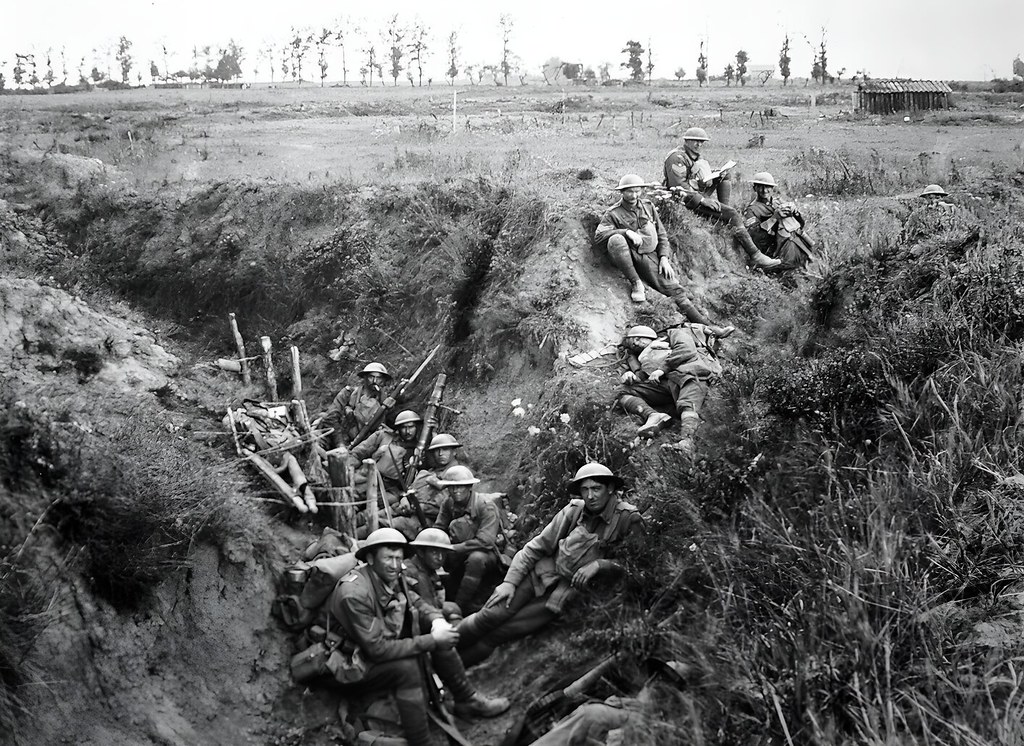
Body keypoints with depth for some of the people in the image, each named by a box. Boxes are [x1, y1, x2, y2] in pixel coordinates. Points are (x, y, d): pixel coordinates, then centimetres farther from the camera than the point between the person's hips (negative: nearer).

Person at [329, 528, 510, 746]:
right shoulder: (354, 594, -32)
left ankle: (467, 701, 9)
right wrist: (431, 641, -30)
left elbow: (417, 603, 7)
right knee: (406, 667, -32)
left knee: (442, 635, -3)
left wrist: (437, 620, -17)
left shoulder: (390, 577, -8)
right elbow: (378, 649, -32)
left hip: (385, 645, 8)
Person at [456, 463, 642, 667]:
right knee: (493, 615, -18)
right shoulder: (573, 510, -1)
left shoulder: (629, 519, -11)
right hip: (544, 572, 2)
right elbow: (537, 547, 2)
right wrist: (510, 581, -5)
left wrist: (599, 564, -22)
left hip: (573, 588, -2)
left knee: (503, 632, -12)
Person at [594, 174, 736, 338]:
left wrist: (664, 258, 1)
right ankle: (636, 284, -24)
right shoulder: (614, 214, 1)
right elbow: (598, 235, -14)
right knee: (616, 239, -33)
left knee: (674, 288, -9)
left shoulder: (648, 206, 14)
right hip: (629, 258, -3)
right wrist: (626, 232, -24)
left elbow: (662, 234, 16)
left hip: (650, 257, 3)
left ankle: (706, 326, -8)